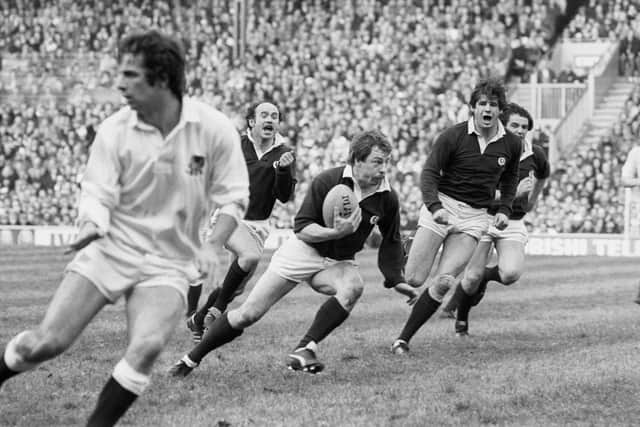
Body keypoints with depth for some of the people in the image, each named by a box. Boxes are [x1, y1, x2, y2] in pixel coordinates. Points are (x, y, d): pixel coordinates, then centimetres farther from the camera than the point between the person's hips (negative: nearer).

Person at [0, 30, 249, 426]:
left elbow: (234, 196, -1)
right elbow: (97, 194, -4)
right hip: (110, 249, 1)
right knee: (45, 343, -9)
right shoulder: (114, 131, -6)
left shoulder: (214, 129, -9)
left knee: (146, 349, -27)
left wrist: (212, 246, -15)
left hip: (169, 263, -1)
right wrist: (92, 225, -27)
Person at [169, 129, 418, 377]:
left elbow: (391, 242, 7)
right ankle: (191, 359, 12)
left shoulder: (387, 198, -9)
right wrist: (335, 232, -35)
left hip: (338, 263, 3)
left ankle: (304, 350, -29)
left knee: (353, 286, -35)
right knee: (248, 314, -5)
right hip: (303, 252, -2)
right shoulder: (327, 181, -19)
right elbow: (301, 228, -18)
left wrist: (396, 280, -3)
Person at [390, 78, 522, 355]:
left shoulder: (511, 144, 4)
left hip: (475, 217, 2)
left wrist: (504, 209, 7)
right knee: (414, 280, -9)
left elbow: (510, 179, 21)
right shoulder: (453, 136, -7)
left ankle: (403, 339, -3)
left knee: (444, 282, -14)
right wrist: (435, 206, -23)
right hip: (442, 206, -2)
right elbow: (429, 173, -8)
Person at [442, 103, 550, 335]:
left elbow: (543, 175, 23)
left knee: (511, 274, -21)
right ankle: (461, 320, 22)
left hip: (513, 223, 2)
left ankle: (487, 275, 16)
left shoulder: (535, 154, -2)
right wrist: (514, 192, -26)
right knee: (472, 278, -9)